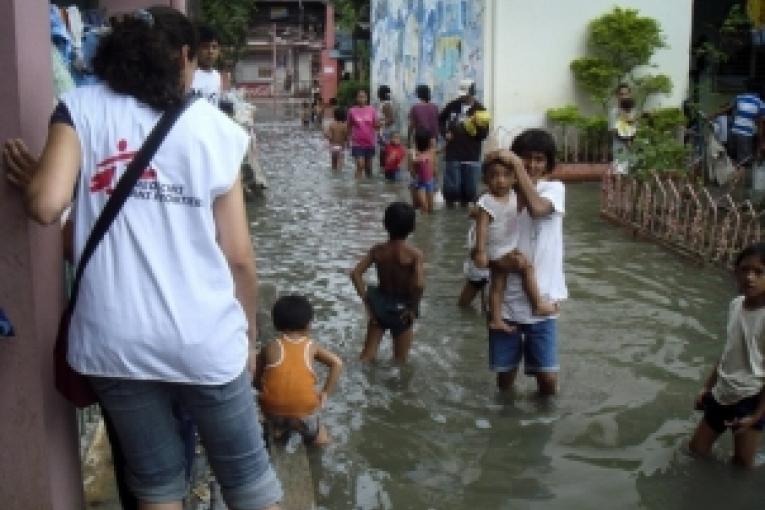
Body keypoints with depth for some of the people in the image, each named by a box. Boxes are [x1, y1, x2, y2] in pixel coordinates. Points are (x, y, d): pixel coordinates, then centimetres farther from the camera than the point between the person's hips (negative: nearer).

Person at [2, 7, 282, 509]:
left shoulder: (81, 108, 1)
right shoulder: (215, 127, 2)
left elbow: (46, 205, -13)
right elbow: (239, 256, 1)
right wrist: (250, 334, 16)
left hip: (115, 341, 1)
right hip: (205, 338, 0)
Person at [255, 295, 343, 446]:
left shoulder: (270, 348, 9)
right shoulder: (311, 346, 10)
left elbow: (256, 379, 10)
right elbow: (337, 363, 1)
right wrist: (325, 393, 6)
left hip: (273, 411, 0)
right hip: (304, 413, 0)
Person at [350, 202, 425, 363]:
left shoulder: (377, 250, -8)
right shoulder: (415, 254, -18)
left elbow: (355, 274, -14)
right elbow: (419, 284, -31)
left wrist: (366, 300, -6)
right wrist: (413, 308, -15)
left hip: (379, 305, 3)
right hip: (402, 308, -3)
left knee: (367, 356, 14)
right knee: (400, 361, 14)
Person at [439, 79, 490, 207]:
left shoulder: (480, 110, -4)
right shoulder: (453, 106, 0)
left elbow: (484, 135, -6)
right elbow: (441, 119, 18)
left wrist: (480, 127, -26)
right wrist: (444, 133, 2)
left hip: (471, 155, -1)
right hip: (452, 153, 1)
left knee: (470, 188, 8)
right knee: (451, 186, 4)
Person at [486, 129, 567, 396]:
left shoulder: (555, 188, -5)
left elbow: (537, 208, -29)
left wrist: (516, 164, -26)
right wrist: (495, 259, -20)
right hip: (505, 299, 2)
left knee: (548, 379, 0)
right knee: (504, 374, 9)